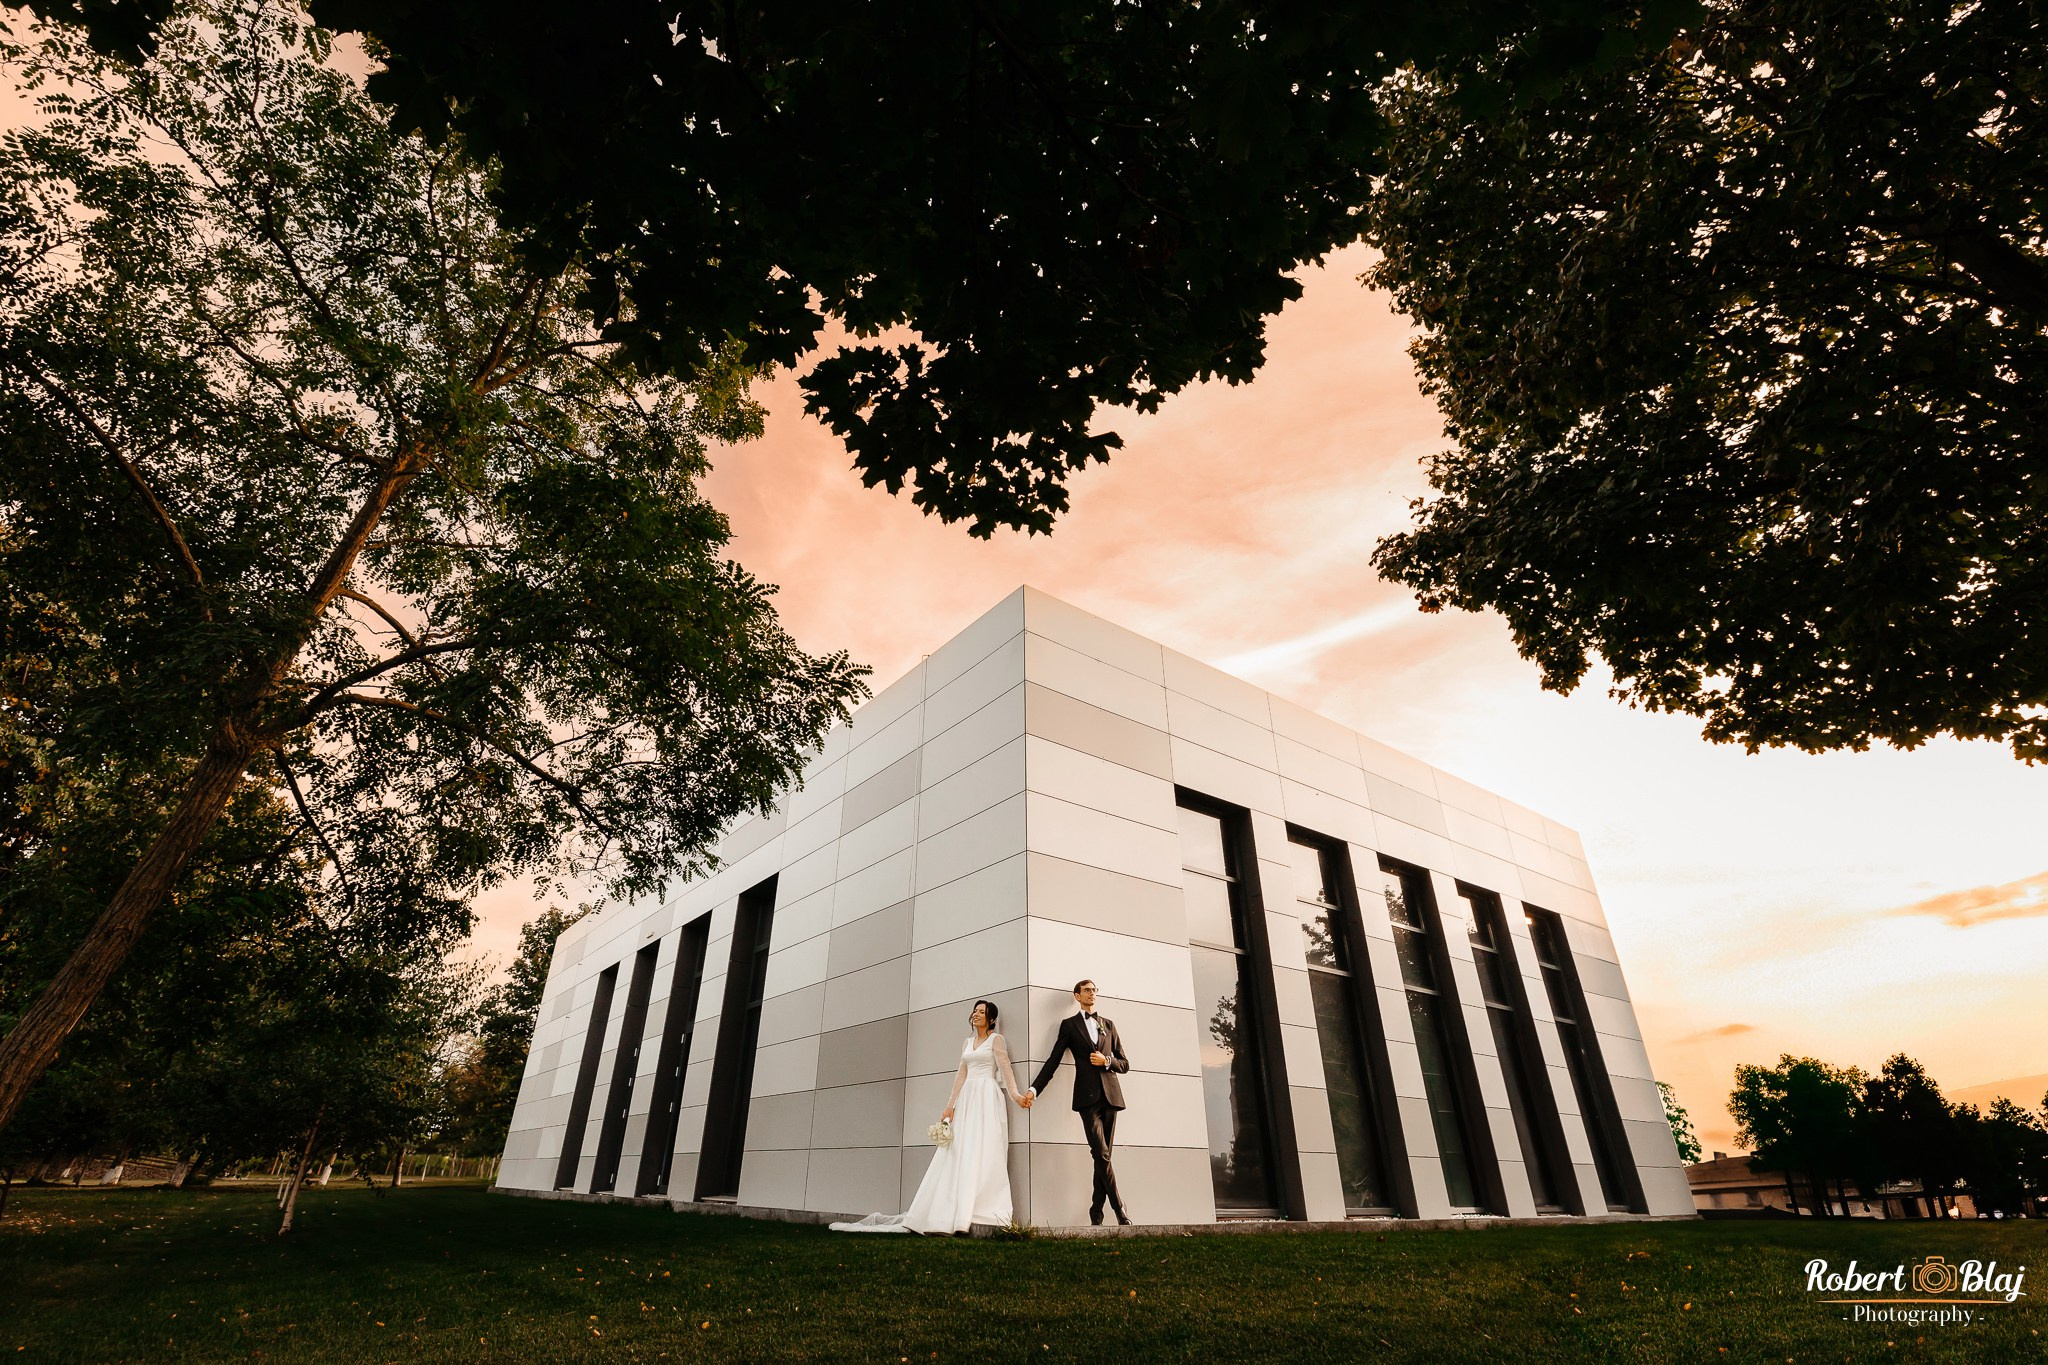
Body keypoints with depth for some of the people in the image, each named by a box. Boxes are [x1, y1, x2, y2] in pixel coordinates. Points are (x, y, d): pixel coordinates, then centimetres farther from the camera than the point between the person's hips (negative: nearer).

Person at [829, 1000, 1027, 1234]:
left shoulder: (996, 1039, 1)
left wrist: (1015, 1095, -23)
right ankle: (956, 1213, 3)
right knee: (958, 1154, 2)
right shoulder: (967, 1043, 18)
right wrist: (950, 1106, 11)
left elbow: (1006, 1069, -8)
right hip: (967, 1099, 6)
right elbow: (961, 1074, 16)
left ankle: (979, 1213, -13)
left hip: (987, 1098, -6)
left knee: (982, 1153, -12)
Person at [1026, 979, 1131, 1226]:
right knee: (1101, 1155, -12)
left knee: (1104, 1155, 3)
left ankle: (1096, 1214, 11)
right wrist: (1033, 1089, -7)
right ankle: (1120, 1210, -3)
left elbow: (1125, 1064, 17)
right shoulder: (1069, 1024, 9)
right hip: (1087, 1096, -3)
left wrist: (1107, 1061, -4)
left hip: (1110, 1094, 3)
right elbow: (1052, 1061, 3)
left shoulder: (1108, 1025, 17)